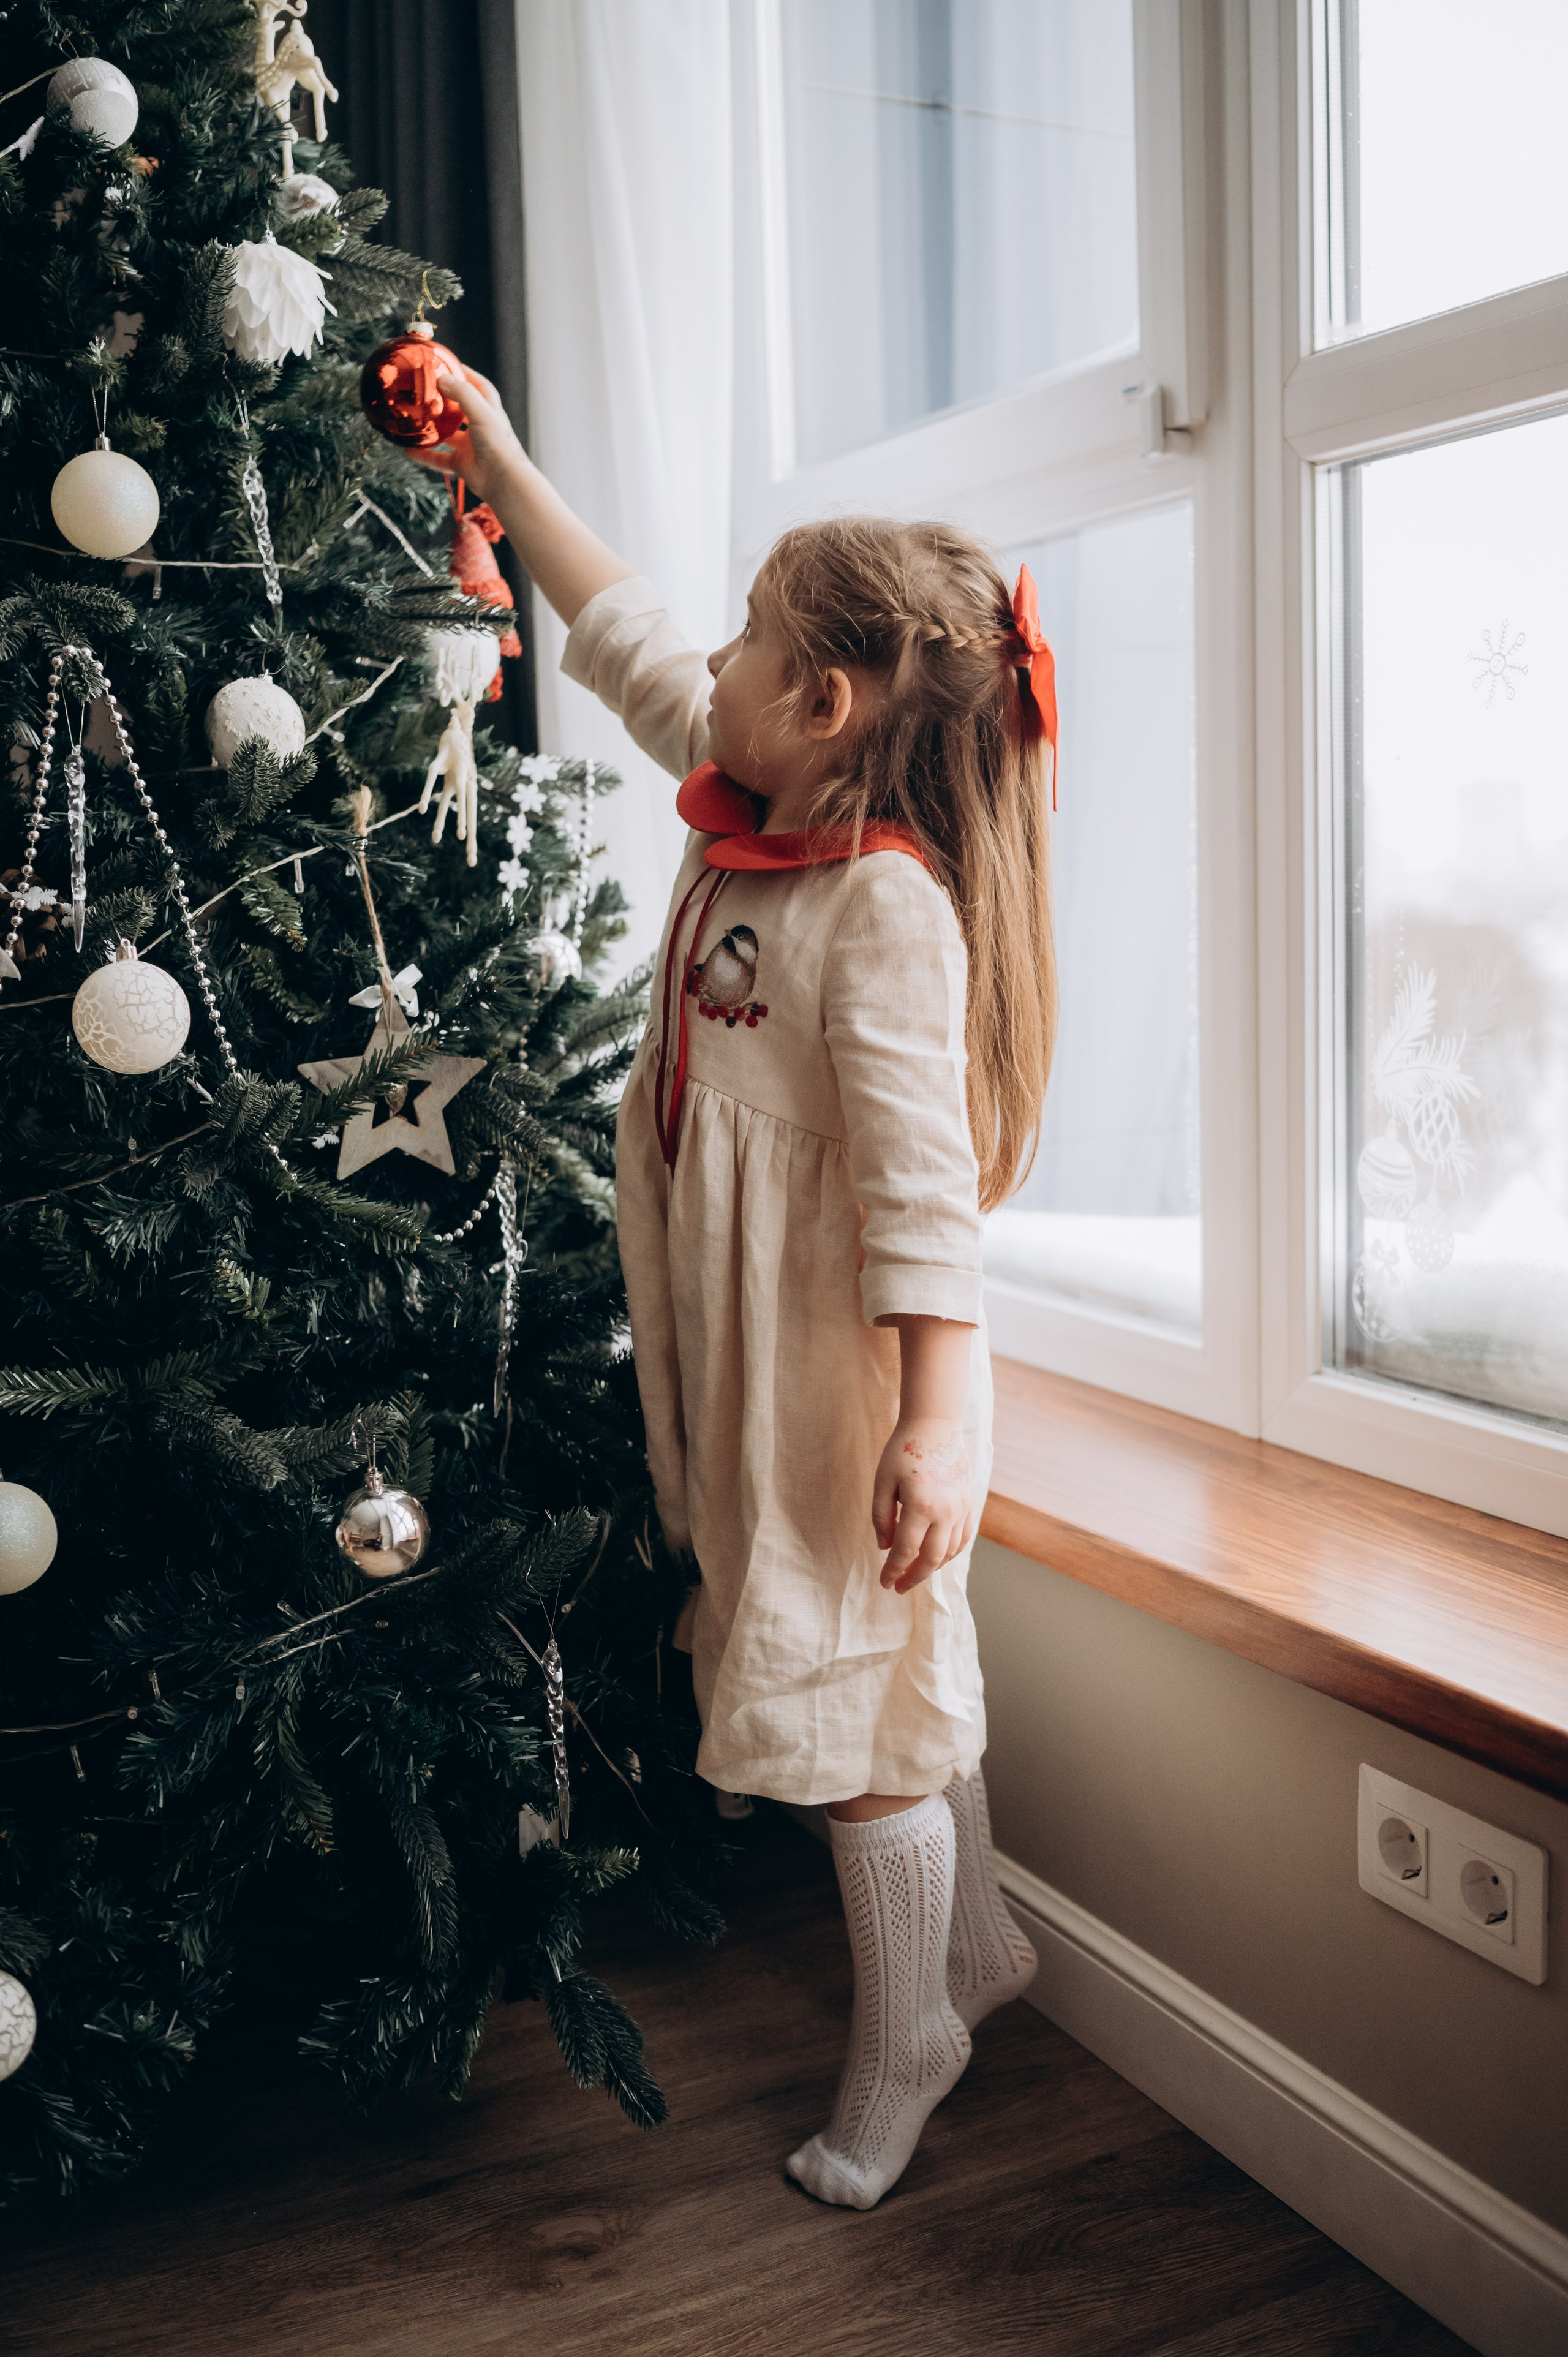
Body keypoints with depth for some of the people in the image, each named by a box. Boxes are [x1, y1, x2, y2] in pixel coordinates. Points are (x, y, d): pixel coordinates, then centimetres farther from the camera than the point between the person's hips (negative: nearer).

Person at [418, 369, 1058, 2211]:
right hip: (737, 1344, 9)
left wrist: (936, 1423, -27)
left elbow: (922, 1180, -26)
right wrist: (507, 476, 25)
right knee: (895, 1666, 21)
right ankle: (974, 1945, 41)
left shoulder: (886, 903, -22)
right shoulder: (752, 805, 5)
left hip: (840, 1367, -9)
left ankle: (903, 2043, 25)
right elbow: (626, 643, 20)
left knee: (852, 1702, 4)